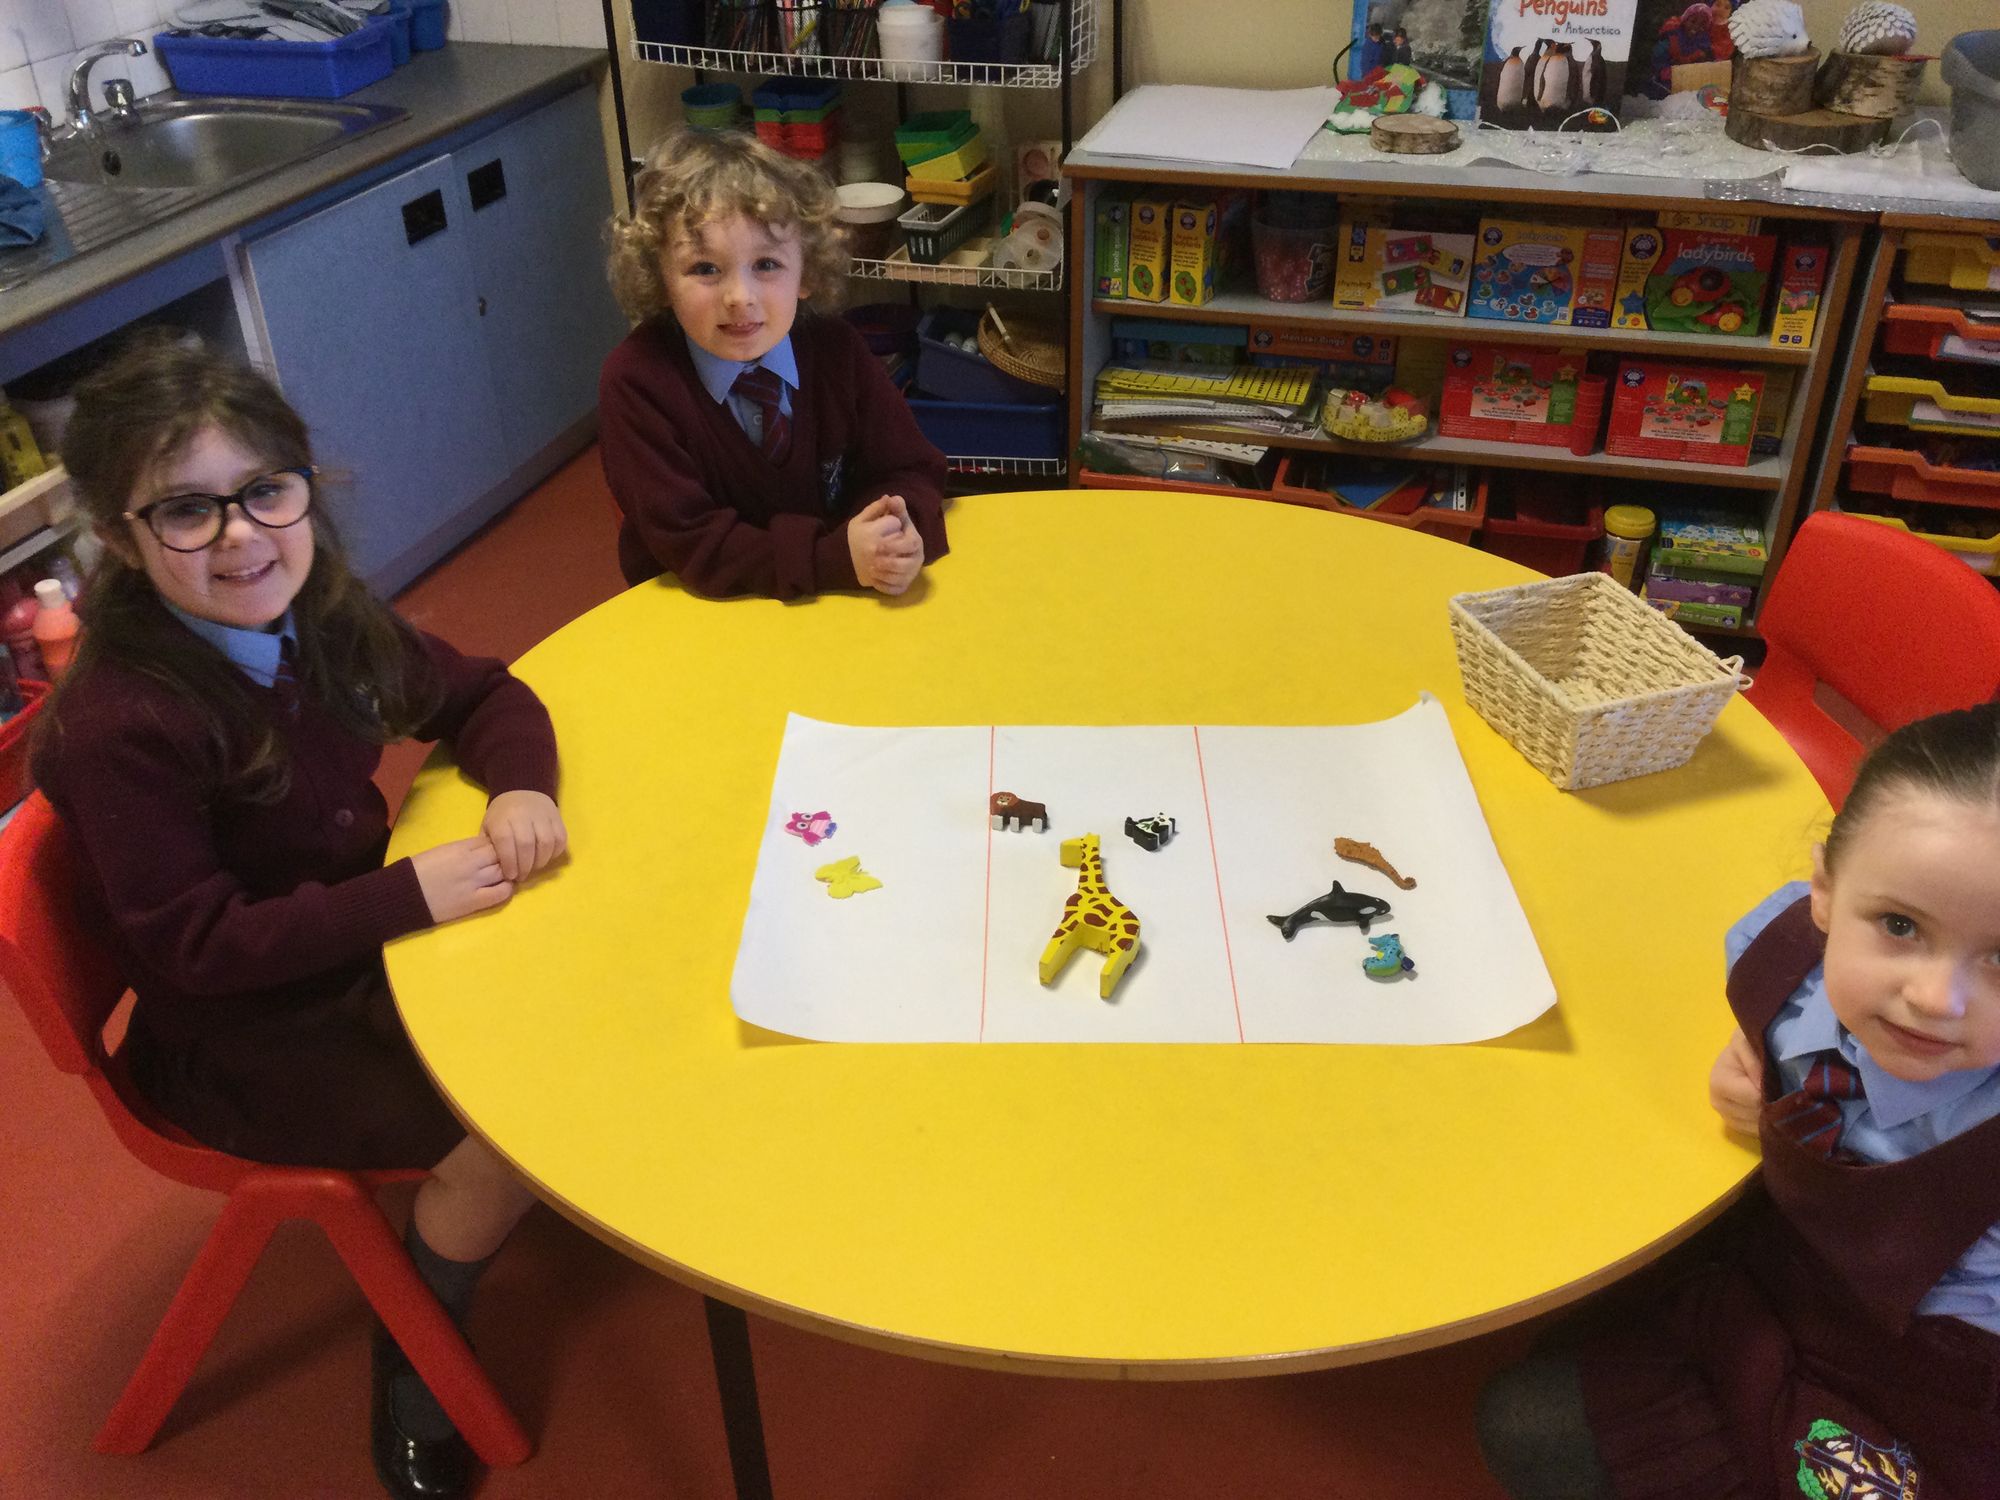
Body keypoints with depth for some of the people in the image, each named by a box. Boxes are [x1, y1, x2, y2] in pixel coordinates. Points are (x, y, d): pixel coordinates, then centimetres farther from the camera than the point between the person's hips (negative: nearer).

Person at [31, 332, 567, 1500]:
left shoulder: (323, 621, -8)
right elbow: (187, 944, -26)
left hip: (358, 945, 7)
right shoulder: (122, 728, -29)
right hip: (236, 1041, -7)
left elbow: (481, 695, 4)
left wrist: (521, 786, -18)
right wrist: (412, 893, -30)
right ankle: (412, 1360, 11)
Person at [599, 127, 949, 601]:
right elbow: (690, 543, -18)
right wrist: (837, 557, -27)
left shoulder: (838, 352, -4)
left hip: (844, 611, 3)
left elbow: (910, 471, 0)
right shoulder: (636, 380, -14)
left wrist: (900, 533, -23)